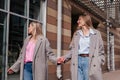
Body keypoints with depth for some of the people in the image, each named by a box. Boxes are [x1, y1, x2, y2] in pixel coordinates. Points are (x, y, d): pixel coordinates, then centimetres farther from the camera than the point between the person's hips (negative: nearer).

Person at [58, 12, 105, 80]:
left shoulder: (96, 33, 7)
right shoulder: (76, 34, 15)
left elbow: (100, 51, 5)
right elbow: (72, 49, 13)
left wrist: (99, 63, -8)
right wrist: (65, 58, -3)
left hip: (89, 61, -3)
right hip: (78, 61, 3)